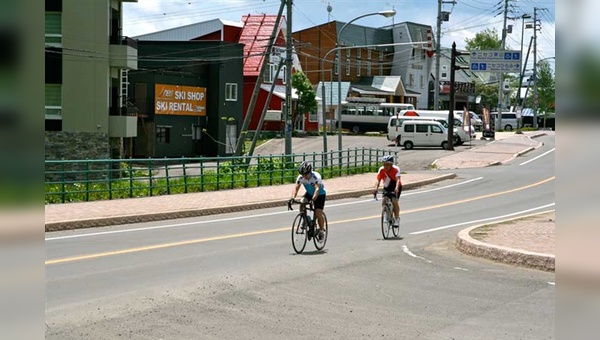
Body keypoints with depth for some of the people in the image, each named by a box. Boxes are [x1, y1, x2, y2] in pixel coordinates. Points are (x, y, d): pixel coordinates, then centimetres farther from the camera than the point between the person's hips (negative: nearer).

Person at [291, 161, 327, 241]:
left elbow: (317, 189, -44)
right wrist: (292, 198, -43)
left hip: (320, 194, -4)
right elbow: (296, 188, -25)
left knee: (318, 214, -17)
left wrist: (313, 200, -59)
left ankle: (321, 230, 7)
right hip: (309, 193, 4)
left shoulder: (316, 176, -33)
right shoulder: (301, 177, -20)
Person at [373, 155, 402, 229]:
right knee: (384, 203, -12)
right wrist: (376, 188, -47)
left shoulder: (396, 169, -27)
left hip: (396, 187, -3)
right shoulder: (381, 170, -20)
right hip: (387, 187, 3)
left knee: (394, 201, -22)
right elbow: (378, 180, -28)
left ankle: (397, 219, -9)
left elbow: (398, 179, -40)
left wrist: (396, 188, -58)